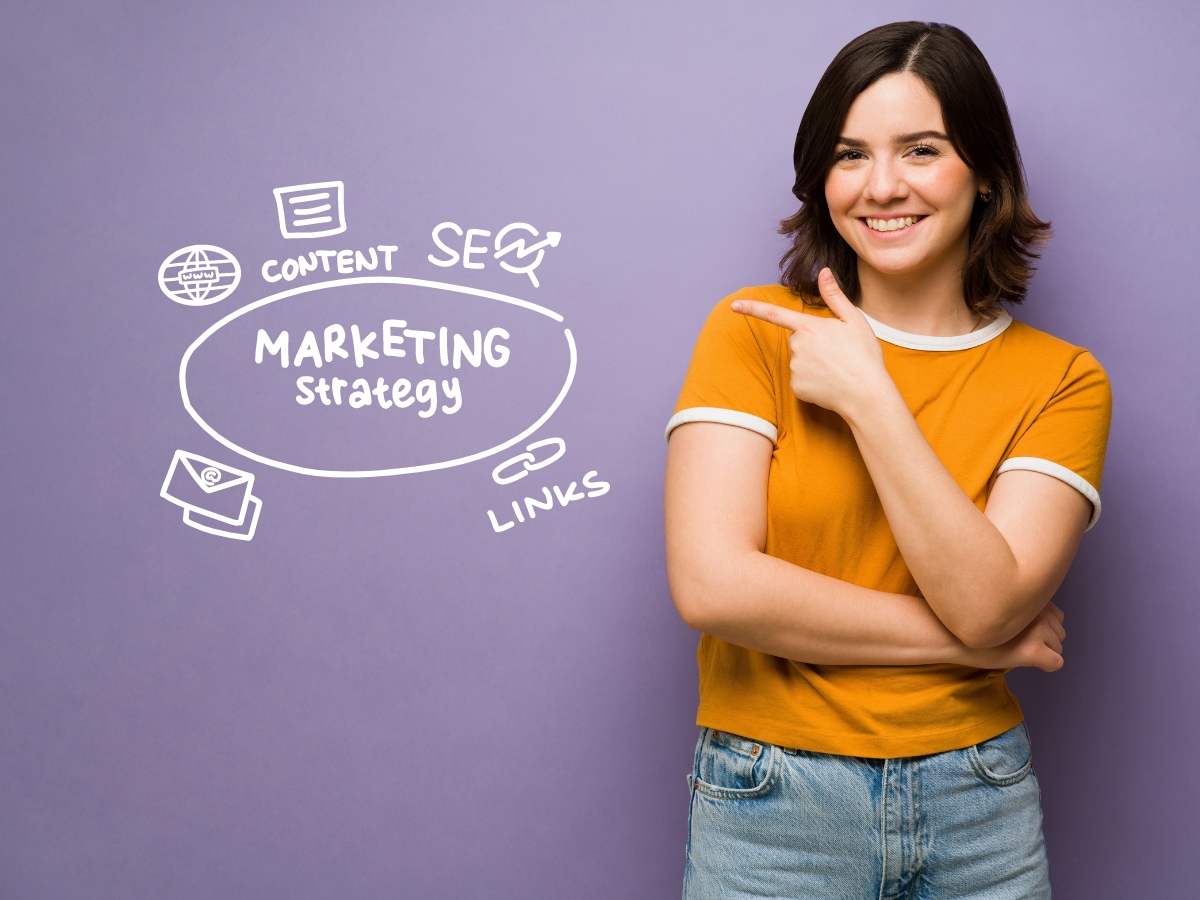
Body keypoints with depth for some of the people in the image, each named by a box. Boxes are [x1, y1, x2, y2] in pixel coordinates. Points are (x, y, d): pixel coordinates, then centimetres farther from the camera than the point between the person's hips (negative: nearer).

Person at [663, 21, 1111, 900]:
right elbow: (712, 585, -16)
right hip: (773, 806, -1)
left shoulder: (1061, 378, -1)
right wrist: (972, 641, -12)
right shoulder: (756, 331, -5)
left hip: (980, 814, 1)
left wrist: (865, 394, -17)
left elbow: (987, 600, -15)